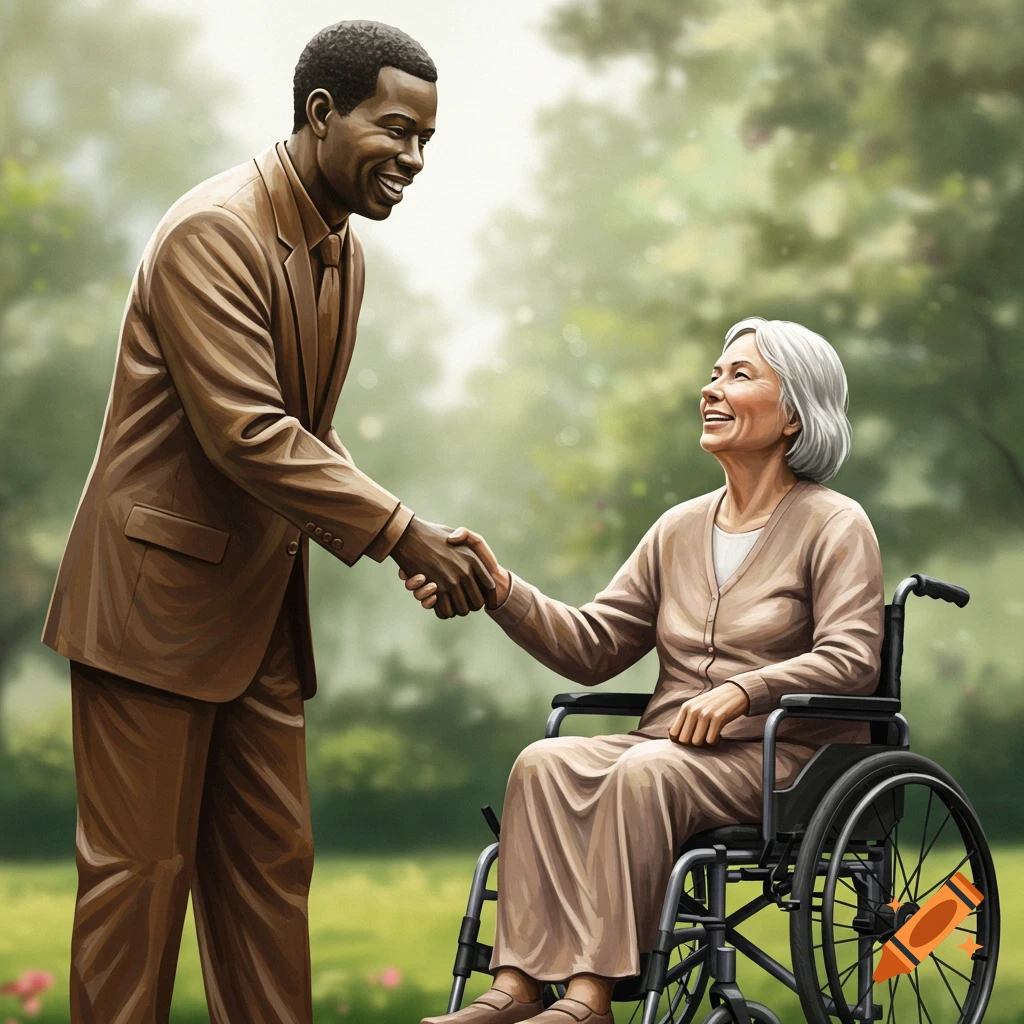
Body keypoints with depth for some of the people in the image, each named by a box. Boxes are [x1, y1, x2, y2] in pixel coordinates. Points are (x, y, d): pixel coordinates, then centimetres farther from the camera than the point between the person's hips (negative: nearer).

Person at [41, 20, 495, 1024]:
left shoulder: (342, 252, 10)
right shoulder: (212, 232, -18)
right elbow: (247, 435, -25)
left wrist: (400, 545, 4)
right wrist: (399, 529, -24)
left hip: (260, 605, 9)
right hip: (156, 596, -9)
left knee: (270, 865, 10)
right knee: (140, 867, -2)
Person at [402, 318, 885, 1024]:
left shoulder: (834, 525, 2)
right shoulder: (680, 529, 19)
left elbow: (850, 660, -11)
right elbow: (593, 648, 13)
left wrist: (743, 689, -24)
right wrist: (499, 589, -1)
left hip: (787, 758, -5)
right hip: (671, 751, 6)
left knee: (645, 772, -35)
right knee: (545, 763, -23)